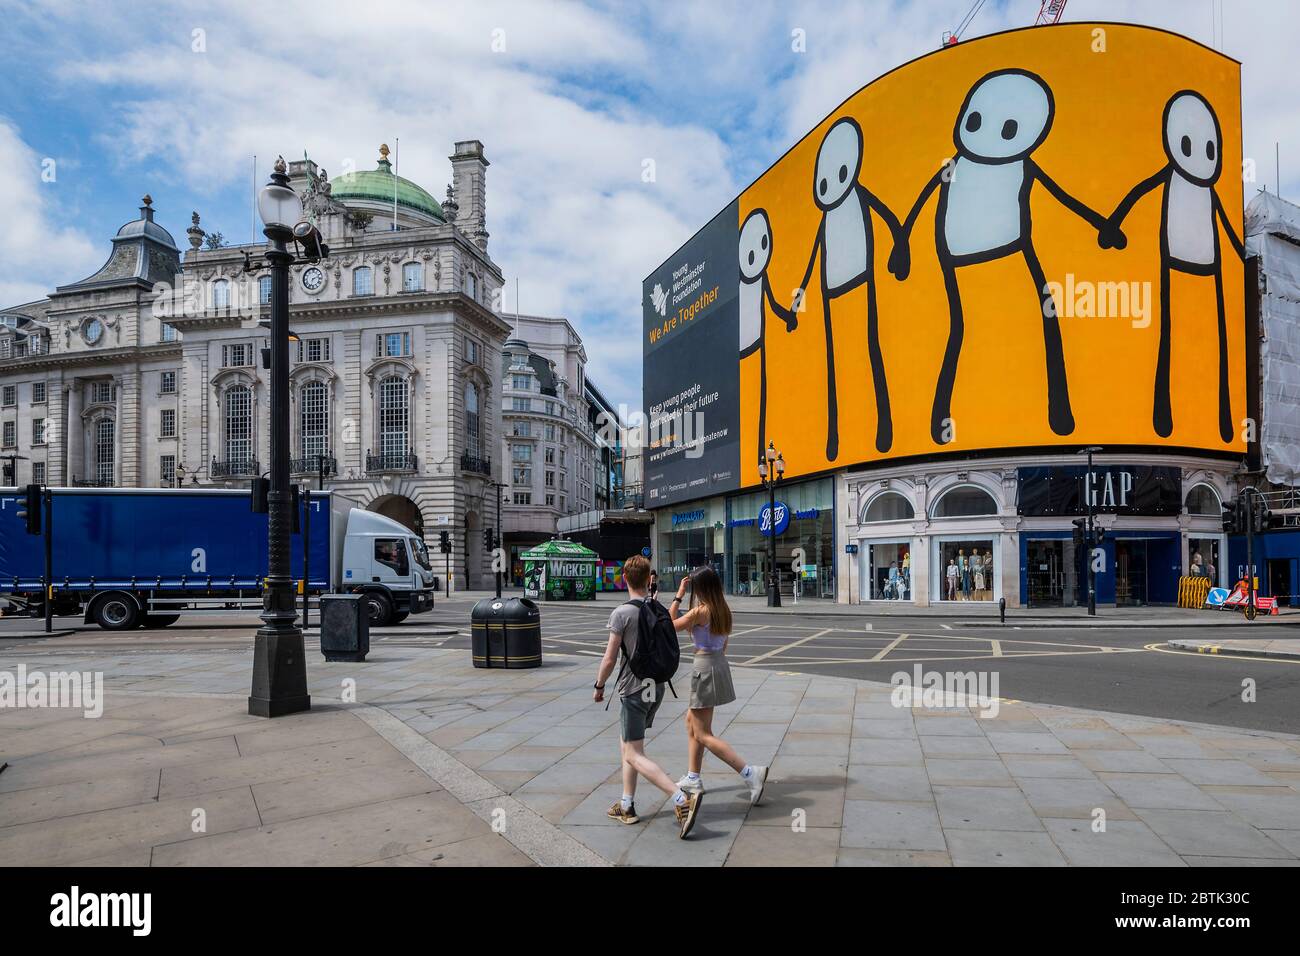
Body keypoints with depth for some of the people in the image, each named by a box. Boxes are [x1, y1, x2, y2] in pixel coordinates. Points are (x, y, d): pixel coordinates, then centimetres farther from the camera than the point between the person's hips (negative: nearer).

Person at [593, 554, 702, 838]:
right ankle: (627, 806, 24)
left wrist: (599, 687, 0)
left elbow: (609, 658, -14)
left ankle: (683, 799, -19)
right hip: (656, 687, 7)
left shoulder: (622, 613, -16)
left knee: (634, 755, -5)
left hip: (632, 690, -7)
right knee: (627, 745, 20)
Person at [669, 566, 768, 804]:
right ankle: (693, 779, 26)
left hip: (704, 667, -9)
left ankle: (751, 774, -12)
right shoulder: (724, 610, 5)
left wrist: (678, 597, -5)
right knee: (691, 720, 22)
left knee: (703, 734, -3)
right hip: (720, 663, 9)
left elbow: (669, 625, -8)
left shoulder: (700, 611, -19)